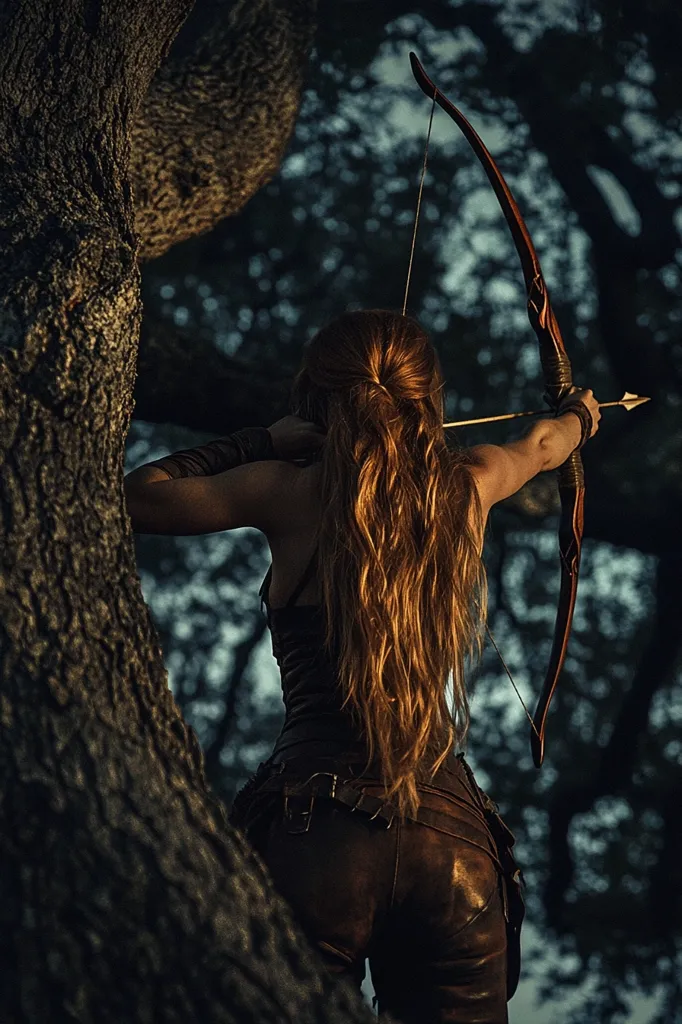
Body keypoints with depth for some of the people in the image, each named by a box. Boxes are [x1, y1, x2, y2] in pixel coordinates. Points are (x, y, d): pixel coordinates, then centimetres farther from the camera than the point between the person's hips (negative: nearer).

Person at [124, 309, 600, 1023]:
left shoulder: (292, 491, 2)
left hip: (314, 836, -3)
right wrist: (579, 416, 58)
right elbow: (540, 447, 36)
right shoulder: (467, 487, 12)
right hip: (455, 839, 3)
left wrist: (267, 442, 18)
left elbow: (134, 497, 14)